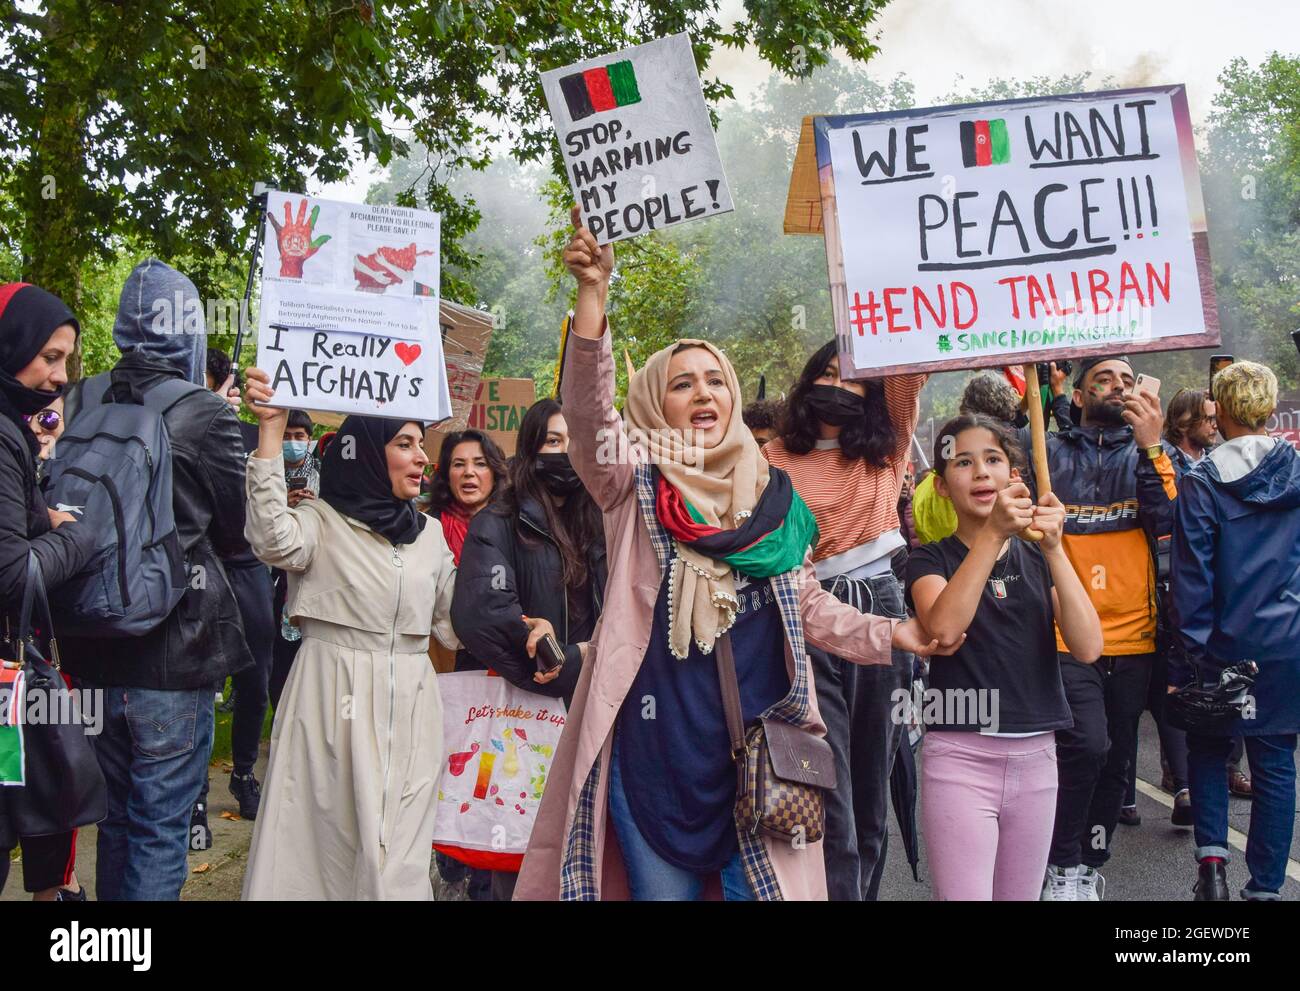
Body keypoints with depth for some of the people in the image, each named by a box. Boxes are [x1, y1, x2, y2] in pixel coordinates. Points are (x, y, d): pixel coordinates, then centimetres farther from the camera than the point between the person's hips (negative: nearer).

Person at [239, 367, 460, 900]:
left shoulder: (430, 533, 12)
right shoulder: (322, 520, -3)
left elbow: (452, 620, 17)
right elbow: (274, 540, -25)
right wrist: (271, 429, -28)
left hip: (409, 701, 4)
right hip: (334, 698, -4)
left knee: (399, 847, 6)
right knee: (330, 834, 2)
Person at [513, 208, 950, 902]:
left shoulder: (773, 497, 9)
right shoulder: (632, 488, 0)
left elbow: (807, 604, 15)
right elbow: (585, 409, -17)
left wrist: (892, 634, 1)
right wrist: (592, 290, -28)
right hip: (655, 740, -2)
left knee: (759, 887, 9)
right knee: (664, 887, 10)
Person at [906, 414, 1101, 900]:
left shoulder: (1037, 560, 9)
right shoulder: (931, 560, 0)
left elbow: (1087, 647, -8)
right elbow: (943, 628, -23)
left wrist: (1053, 548, -17)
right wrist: (992, 535, -29)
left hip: (1036, 755, 4)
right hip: (959, 756, -4)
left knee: (1019, 895, 14)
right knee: (965, 894, -8)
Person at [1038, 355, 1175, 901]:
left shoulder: (1149, 456, 10)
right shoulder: (1047, 452, 4)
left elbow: (1170, 526, -7)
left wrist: (1150, 448, -15)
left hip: (1133, 636, 3)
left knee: (1115, 761, 11)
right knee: (1086, 745, -20)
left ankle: (1089, 866, 30)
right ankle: (1062, 864, 1)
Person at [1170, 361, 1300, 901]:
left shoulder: (1202, 480, -10)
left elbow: (1190, 572, -10)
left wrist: (1193, 647, -4)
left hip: (1224, 643, -2)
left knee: (1207, 749, 16)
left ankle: (1211, 857, 3)